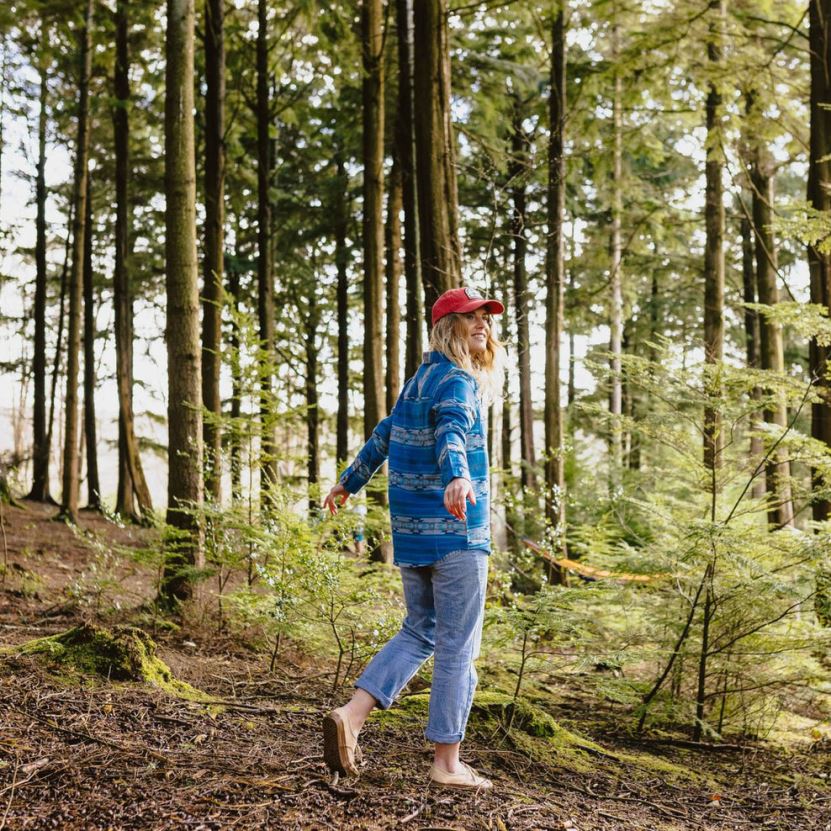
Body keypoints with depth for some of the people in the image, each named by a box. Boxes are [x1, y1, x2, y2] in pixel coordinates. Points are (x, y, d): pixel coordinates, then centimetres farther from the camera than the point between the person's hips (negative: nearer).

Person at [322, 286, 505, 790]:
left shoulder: (421, 381, 17)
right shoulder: (455, 382, -10)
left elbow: (385, 436, 28)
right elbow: (452, 428, -33)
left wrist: (349, 483, 42)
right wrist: (457, 477, -53)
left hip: (413, 532, 9)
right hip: (456, 531, -9)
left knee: (420, 634, 17)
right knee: (457, 646, 0)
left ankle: (352, 714, 3)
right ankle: (447, 762, 7)